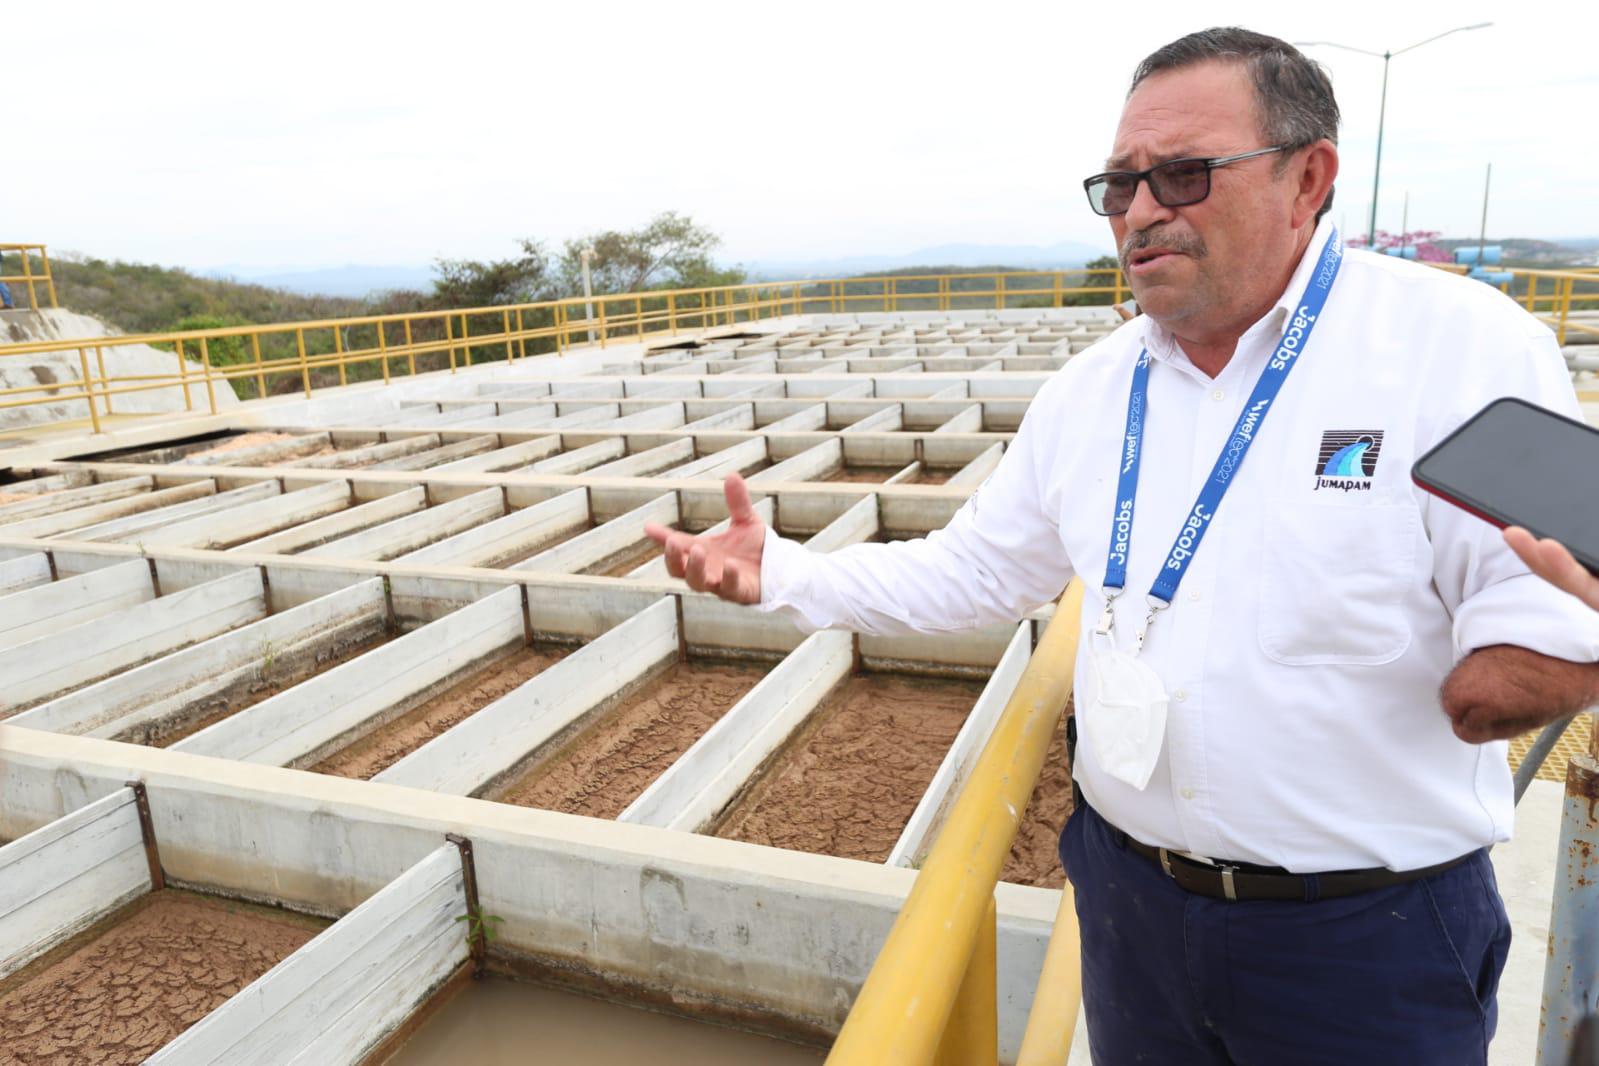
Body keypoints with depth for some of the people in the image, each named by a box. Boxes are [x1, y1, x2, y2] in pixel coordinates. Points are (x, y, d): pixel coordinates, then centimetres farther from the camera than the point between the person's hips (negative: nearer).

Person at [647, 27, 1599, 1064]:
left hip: (1368, 938, -4)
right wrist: (781, 572, -2)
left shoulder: (1461, 348, -15)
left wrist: (1497, 676, -40)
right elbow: (971, 569, 6)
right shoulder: (1094, 390, 2)